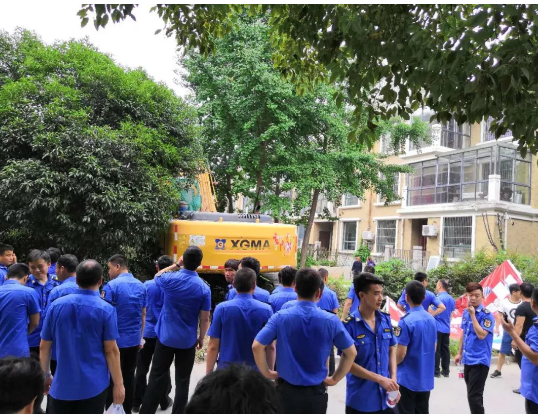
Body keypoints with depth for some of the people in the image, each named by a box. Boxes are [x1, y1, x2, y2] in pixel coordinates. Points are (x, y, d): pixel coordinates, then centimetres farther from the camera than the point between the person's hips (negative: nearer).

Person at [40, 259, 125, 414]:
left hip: (62, 384, 3)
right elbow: (111, 351, -11)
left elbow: (44, 346, 4)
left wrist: (46, 375, 18)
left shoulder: (56, 305, -2)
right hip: (94, 385, -2)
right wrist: (118, 384, -3)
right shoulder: (106, 309, -12)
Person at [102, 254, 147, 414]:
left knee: (110, 378, 9)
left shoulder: (111, 286, -13)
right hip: (133, 340, 5)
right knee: (129, 377, 13)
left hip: (114, 340, -5)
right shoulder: (141, 286, 5)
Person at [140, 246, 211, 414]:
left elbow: (157, 276, 15)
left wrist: (175, 265, 14)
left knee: (157, 378, 11)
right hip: (187, 341, 0)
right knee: (182, 381, 11)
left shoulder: (169, 279, -11)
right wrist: (201, 338, 6)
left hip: (165, 337, 1)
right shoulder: (204, 288, -12)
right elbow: (204, 319, -7)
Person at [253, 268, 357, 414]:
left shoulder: (280, 317, -10)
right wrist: (334, 379, 7)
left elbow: (257, 346, -13)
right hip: (316, 392, 1)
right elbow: (351, 353, -2)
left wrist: (267, 373, 0)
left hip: (287, 391, 0)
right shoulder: (331, 320, -8)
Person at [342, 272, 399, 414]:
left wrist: (393, 379, -3)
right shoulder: (349, 325, -16)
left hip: (385, 398, 4)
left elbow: (392, 350, 10)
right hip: (360, 400, -4)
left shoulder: (386, 320, 0)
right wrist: (380, 379, -16)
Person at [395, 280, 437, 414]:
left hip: (408, 378, -7)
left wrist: (393, 365, 1)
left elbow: (401, 353, -18)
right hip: (426, 378, 7)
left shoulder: (406, 321, -20)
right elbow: (434, 348, 13)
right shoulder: (432, 319, 3)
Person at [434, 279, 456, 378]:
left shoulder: (439, 298, -17)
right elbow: (451, 313, 16)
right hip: (446, 328, 7)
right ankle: (446, 371, 15)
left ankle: (436, 371, 3)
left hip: (437, 328, -7)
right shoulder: (451, 299, 8)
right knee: (445, 349, 11)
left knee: (436, 350, 0)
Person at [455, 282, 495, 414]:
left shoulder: (486, 315, -14)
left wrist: (473, 315, -24)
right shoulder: (465, 313, 6)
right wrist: (459, 353, 17)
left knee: (474, 395, -6)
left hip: (480, 360, -7)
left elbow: (481, 335, -25)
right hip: (468, 359, 7)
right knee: (472, 394, 19)